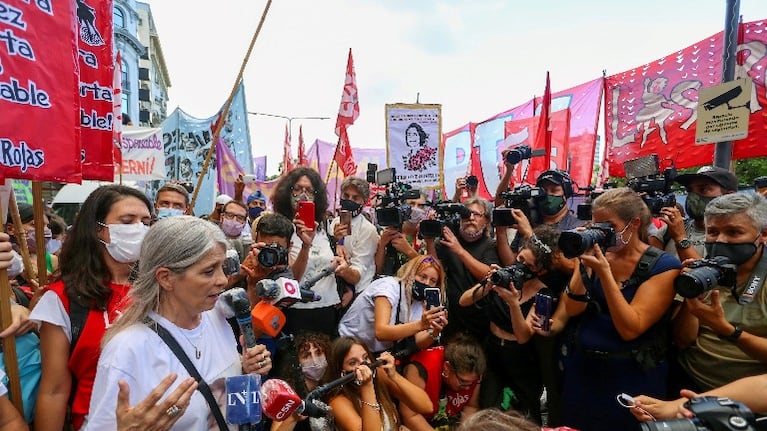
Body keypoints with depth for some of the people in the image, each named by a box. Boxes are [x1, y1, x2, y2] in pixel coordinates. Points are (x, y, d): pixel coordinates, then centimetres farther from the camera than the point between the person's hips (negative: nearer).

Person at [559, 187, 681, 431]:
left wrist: (604, 272, -27)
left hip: (632, 376, -4)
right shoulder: (598, 254, 0)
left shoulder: (663, 266, -11)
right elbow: (572, 309, -8)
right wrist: (585, 265, -19)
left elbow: (630, 329, -21)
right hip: (581, 368, 4)